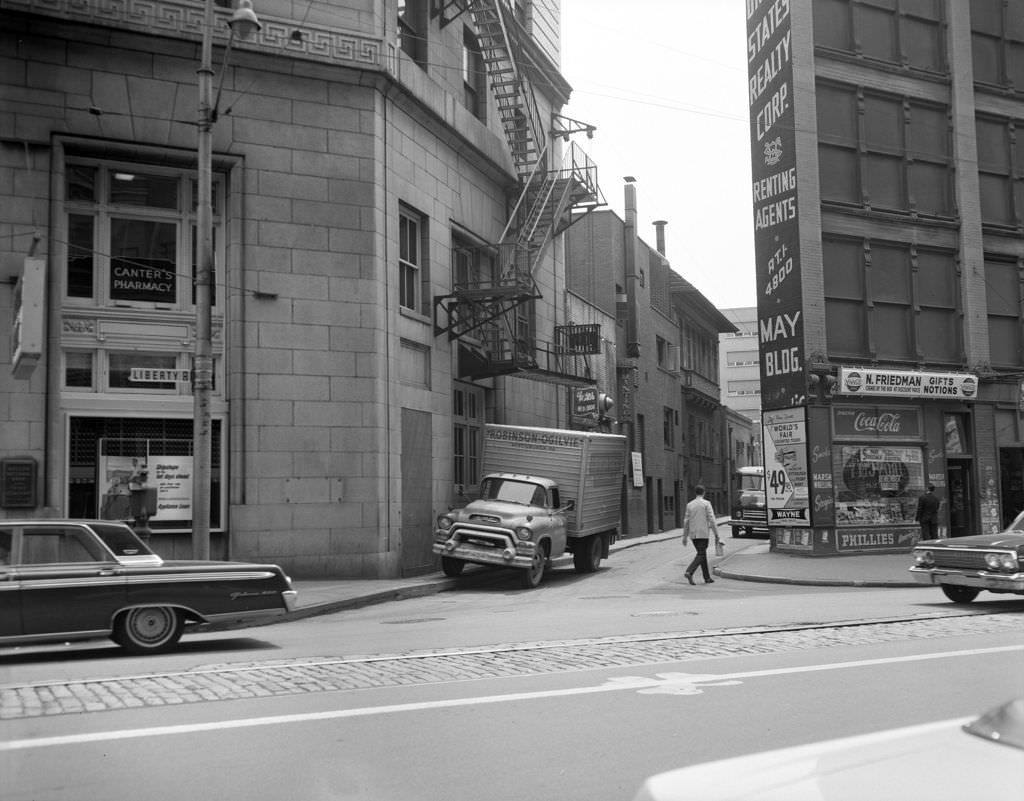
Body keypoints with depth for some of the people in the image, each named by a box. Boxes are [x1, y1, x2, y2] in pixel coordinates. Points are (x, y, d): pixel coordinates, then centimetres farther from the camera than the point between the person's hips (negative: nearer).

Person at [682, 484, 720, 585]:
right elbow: (712, 520, -10)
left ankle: (707, 578, 18)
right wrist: (716, 534, -5)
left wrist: (685, 536, 12)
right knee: (701, 555, -5)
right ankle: (689, 572, -24)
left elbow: (686, 521, 7)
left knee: (702, 554, 15)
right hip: (703, 534, -5)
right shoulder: (706, 504, -7)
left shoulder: (689, 505, 6)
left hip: (693, 534, 5)